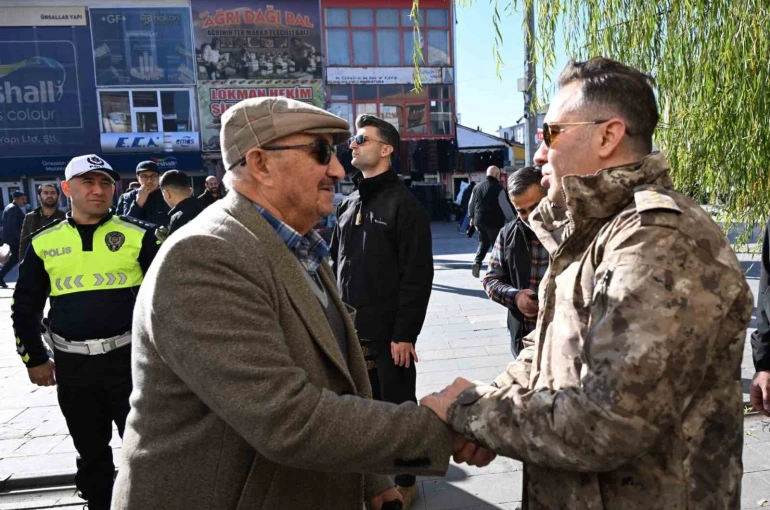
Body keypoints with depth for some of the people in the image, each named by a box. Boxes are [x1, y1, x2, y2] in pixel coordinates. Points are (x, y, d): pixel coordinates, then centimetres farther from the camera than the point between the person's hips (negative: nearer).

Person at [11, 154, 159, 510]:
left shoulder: (138, 235, -4)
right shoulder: (43, 242, 4)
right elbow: (25, 307, 12)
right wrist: (34, 358, 11)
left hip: (130, 357, -2)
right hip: (72, 364, 3)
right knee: (90, 449, 17)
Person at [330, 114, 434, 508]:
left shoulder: (404, 204, -9)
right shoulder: (348, 205, 12)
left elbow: (417, 277, -14)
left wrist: (404, 333, -17)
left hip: (388, 333, -6)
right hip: (350, 329, 6)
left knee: (397, 406, 9)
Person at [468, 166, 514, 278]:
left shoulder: (477, 187, 7)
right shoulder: (498, 188, -13)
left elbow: (471, 204, 18)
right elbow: (505, 206, -14)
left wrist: (472, 217, 32)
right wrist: (512, 220, -7)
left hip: (480, 221, 6)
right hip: (494, 222, -6)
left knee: (483, 243, 19)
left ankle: (477, 262, 0)